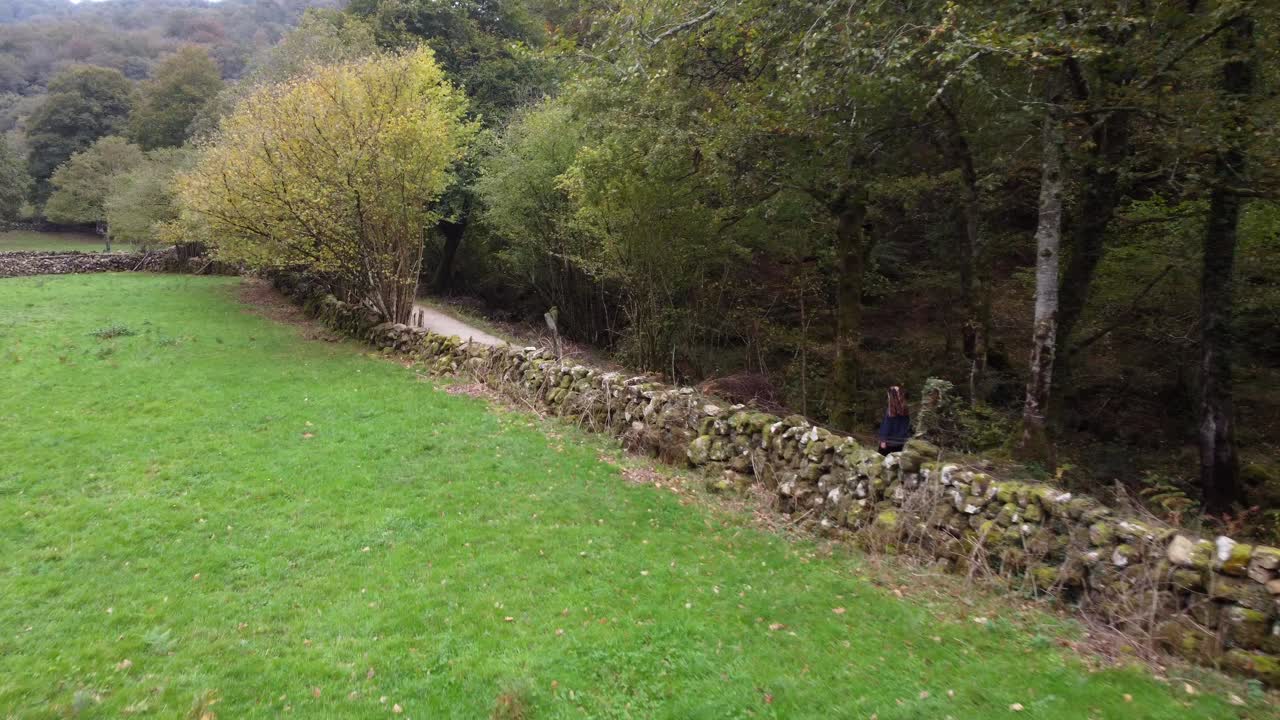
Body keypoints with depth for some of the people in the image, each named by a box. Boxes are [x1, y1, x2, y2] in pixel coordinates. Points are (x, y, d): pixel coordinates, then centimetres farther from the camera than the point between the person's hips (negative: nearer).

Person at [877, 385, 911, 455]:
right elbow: (908, 426, 6)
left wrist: (883, 440, -9)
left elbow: (886, 426, -15)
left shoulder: (890, 410, -17)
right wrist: (906, 440, 15)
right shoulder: (905, 410, -1)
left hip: (889, 442, -5)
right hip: (900, 442, 5)